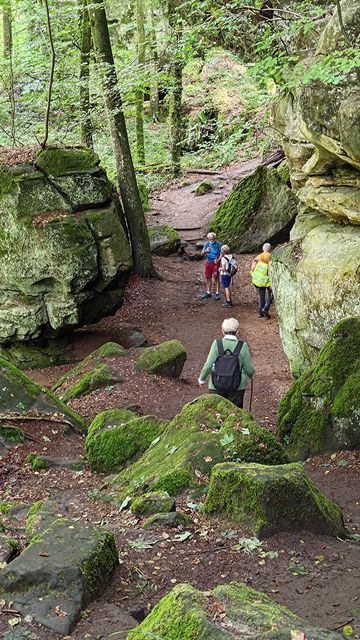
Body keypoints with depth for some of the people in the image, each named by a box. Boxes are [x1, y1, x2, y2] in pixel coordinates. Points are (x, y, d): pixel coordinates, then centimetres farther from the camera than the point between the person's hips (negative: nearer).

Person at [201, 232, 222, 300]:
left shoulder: (218, 244, -8)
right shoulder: (206, 244, 2)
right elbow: (202, 254, 0)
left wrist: (218, 259, -22)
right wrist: (205, 251, -22)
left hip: (215, 263, -4)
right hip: (208, 262, 4)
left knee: (216, 278, -4)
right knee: (208, 278, 9)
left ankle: (217, 293, 0)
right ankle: (208, 293, 19)